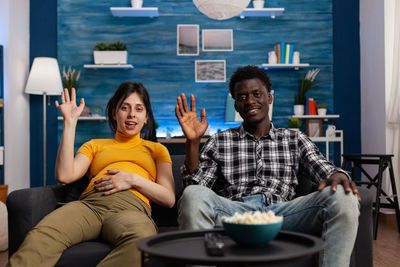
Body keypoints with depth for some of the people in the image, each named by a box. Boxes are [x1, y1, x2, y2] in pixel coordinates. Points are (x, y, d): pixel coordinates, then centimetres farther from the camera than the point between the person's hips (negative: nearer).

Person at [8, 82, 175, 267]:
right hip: (90, 203, 1)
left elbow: (169, 199, 16)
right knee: (40, 236, -36)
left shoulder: (156, 149, 30)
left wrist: (133, 180, -1)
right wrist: (70, 121, 13)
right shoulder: (95, 145, 32)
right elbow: (64, 175, 10)